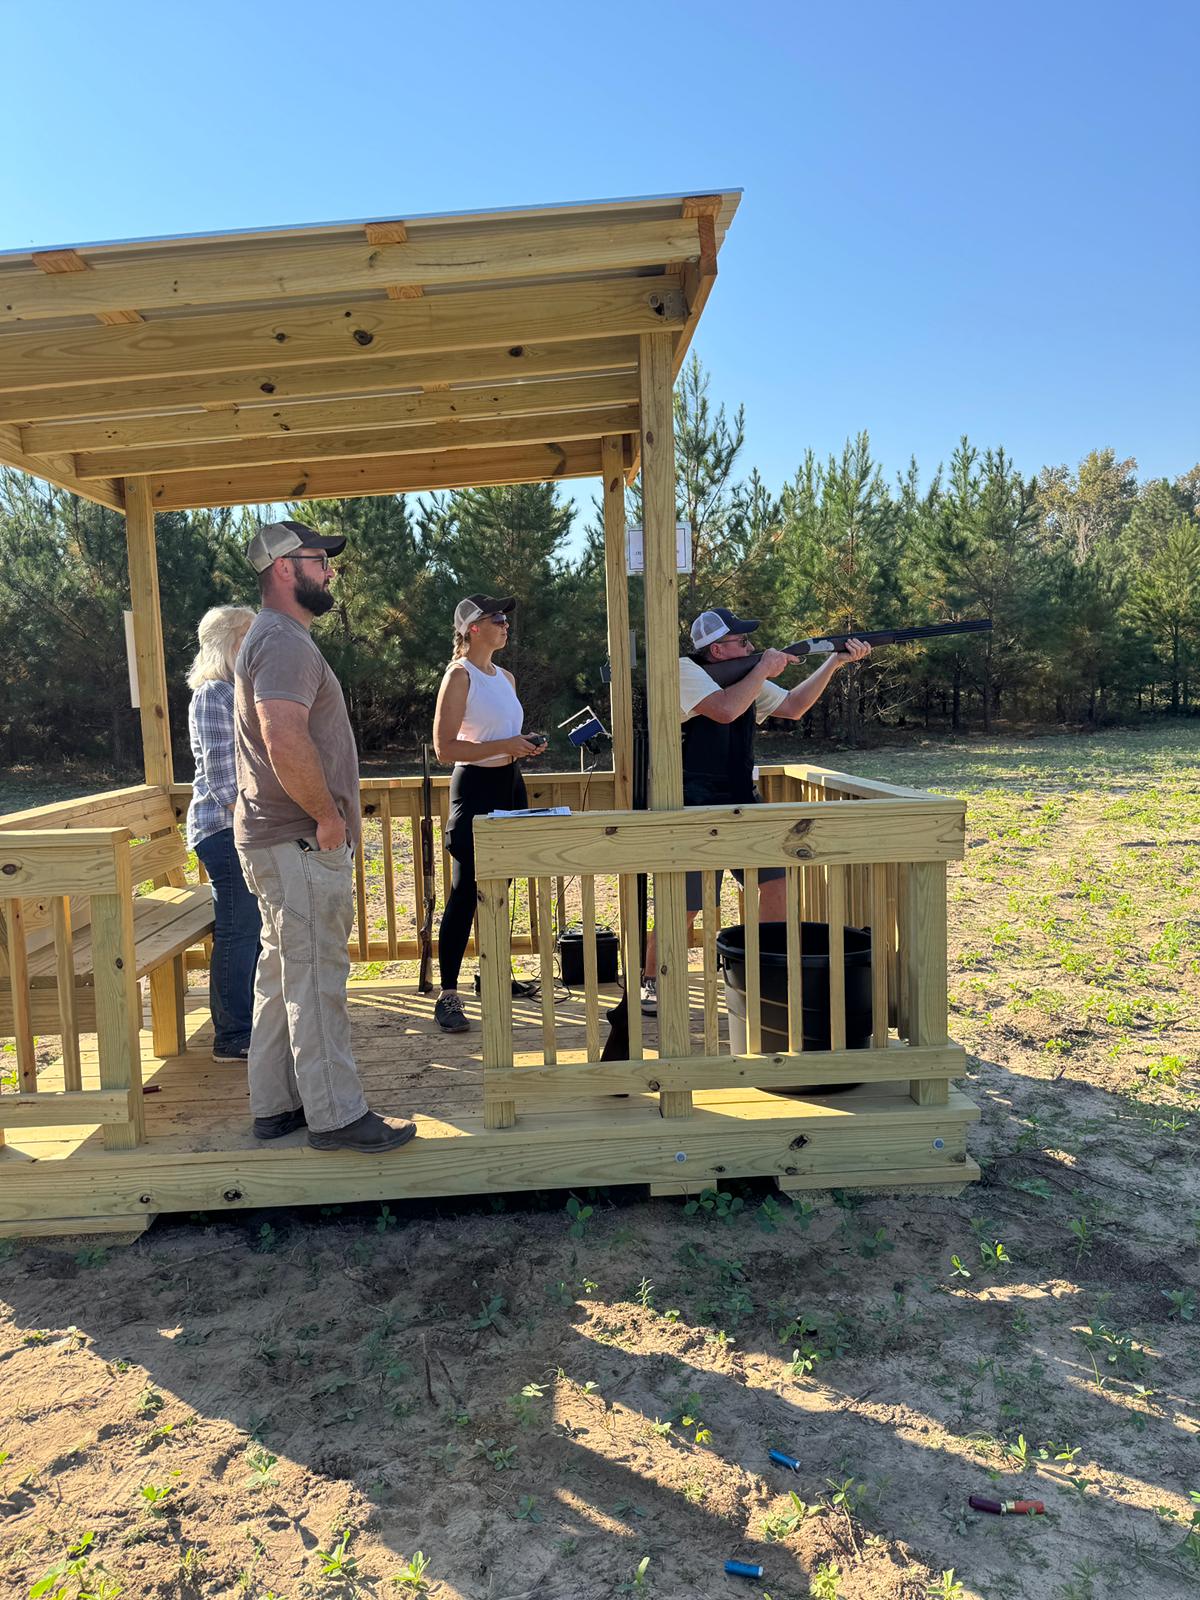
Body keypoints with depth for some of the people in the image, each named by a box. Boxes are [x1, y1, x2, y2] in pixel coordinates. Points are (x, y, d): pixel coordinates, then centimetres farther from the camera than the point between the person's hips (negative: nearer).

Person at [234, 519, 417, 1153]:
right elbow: (286, 743, -30)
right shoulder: (284, 643, -16)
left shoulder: (273, 639, 19)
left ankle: (274, 1106, 25)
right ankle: (336, 1115, 6)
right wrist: (328, 814, -18)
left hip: (283, 839, 11)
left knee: (282, 975, 15)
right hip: (302, 843, -11)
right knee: (315, 980, -4)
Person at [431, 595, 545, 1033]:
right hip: (475, 786, -8)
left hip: (510, 784, 8)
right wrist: (505, 746, -21)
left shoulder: (506, 677, 15)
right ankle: (448, 997, -6)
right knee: (465, 893, -9)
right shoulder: (459, 676, -10)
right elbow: (445, 747, -18)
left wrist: (526, 744, 6)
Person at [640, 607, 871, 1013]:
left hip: (741, 805, 7)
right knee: (683, 908, -5)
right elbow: (725, 710, -27)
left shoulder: (744, 675, 11)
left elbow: (793, 706, 16)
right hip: (695, 812, -7)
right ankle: (651, 981, 16)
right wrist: (764, 668, -14)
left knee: (776, 879, 3)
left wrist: (835, 662, 8)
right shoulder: (685, 670, -11)